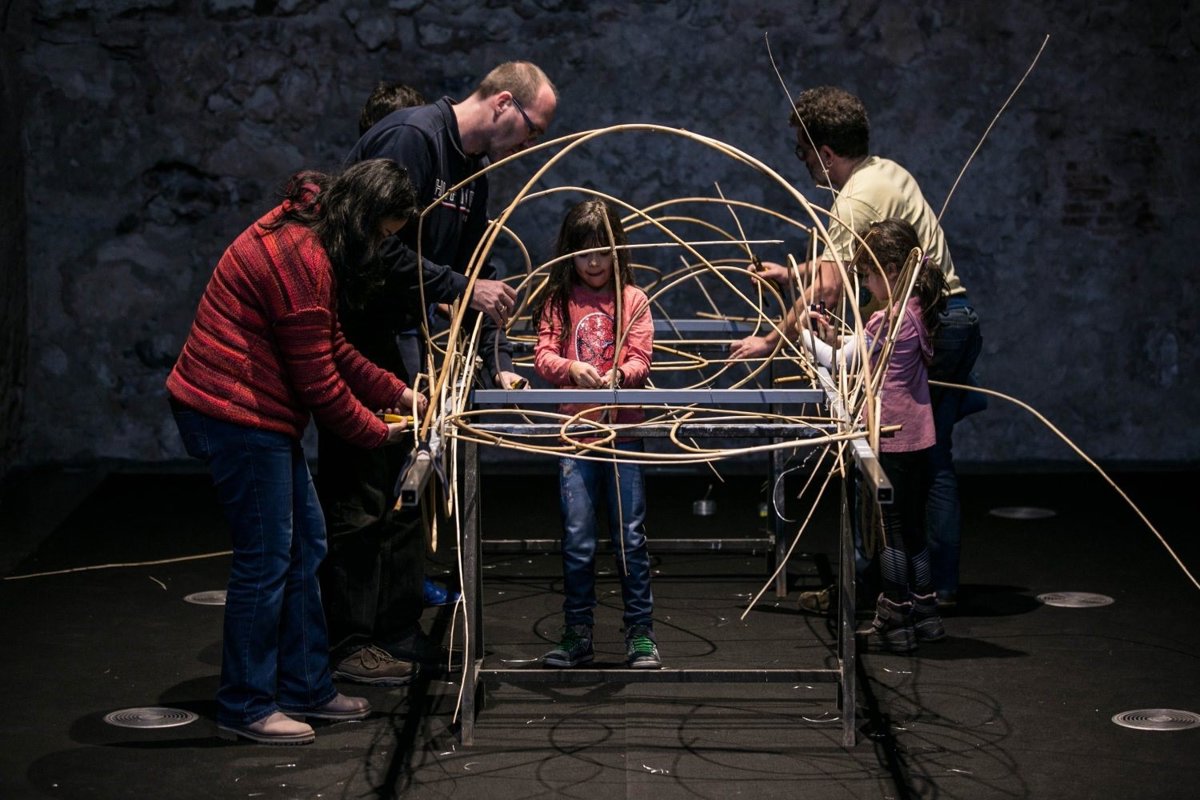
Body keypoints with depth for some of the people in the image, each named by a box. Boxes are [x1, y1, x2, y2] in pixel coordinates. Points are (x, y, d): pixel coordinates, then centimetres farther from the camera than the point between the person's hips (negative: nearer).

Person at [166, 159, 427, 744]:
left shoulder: (306, 241, 12)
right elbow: (316, 379, -19)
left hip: (258, 415, 11)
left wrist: (396, 393, 10)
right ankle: (245, 707, 7)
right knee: (266, 558, -4)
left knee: (304, 544, 14)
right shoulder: (300, 257, -22)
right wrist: (376, 432, -6)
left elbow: (332, 349, 18)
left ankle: (305, 688, 23)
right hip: (237, 415, -11)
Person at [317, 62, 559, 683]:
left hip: (383, 337, 10)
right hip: (342, 332, -10)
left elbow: (476, 270, 15)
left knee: (406, 489, 13)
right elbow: (378, 246, -26)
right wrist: (463, 289, -23)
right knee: (358, 497, -5)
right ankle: (348, 644, 4)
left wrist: (498, 362, 7)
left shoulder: (472, 171, 12)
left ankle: (399, 631, 22)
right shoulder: (411, 137, -19)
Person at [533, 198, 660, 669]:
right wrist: (571, 369, -22)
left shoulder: (632, 300, 5)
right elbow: (543, 356, -2)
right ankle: (577, 635, 11)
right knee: (577, 538, 2)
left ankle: (640, 634, 9)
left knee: (630, 534, 1)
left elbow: (640, 360, -2)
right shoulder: (558, 301, 7)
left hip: (623, 429, 0)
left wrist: (619, 374, -23)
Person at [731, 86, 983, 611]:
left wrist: (769, 342, -13)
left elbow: (827, 294, -20)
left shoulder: (855, 200, -15)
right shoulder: (889, 172, 15)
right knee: (934, 460, 13)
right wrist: (793, 273, 31)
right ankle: (941, 585, 17)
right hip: (957, 319, 10)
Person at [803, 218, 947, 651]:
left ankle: (895, 623, 7)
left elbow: (842, 361, -9)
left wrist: (804, 335, 3)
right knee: (912, 526, 17)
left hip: (891, 440, -9)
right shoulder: (915, 311, 8)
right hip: (917, 436, 9)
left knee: (892, 530, 0)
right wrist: (837, 340, 2)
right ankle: (924, 613, 24)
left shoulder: (887, 318, -19)